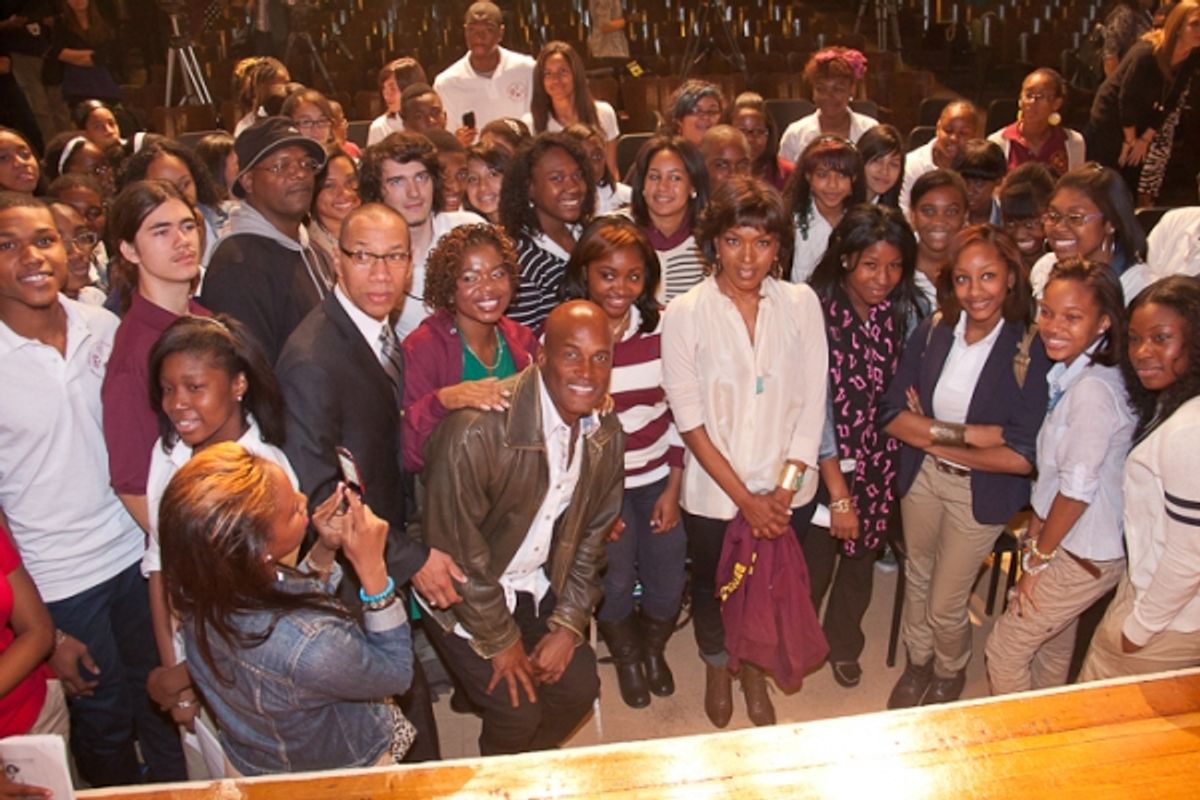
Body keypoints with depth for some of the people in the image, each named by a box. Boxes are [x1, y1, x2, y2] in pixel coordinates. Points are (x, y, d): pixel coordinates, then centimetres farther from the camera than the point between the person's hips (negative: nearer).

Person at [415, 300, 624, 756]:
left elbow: (592, 535, 3)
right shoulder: (476, 430, -31)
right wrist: (501, 642, -13)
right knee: (518, 711, -8)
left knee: (579, 686, 3)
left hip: (538, 586, 6)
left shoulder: (607, 436, -8)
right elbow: (456, 550, -23)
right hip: (463, 591, -6)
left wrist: (568, 626, -3)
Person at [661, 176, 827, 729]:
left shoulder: (801, 304, -4)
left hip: (787, 491, 2)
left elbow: (813, 403, -2)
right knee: (713, 591, 19)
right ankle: (716, 668, 49)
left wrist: (785, 487, -10)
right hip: (714, 492, -1)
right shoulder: (685, 315, -12)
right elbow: (690, 420, -11)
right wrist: (745, 498, -12)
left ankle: (755, 671, 48)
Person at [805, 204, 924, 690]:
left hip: (881, 462, 4)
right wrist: (838, 490, -20)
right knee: (814, 562, 12)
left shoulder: (905, 312, -6)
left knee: (863, 558, 21)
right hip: (826, 461, -4)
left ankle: (844, 644, 47)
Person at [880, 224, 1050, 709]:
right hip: (921, 480, 3)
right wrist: (966, 433, -23)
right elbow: (893, 415, -11)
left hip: (981, 493, -3)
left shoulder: (1029, 351, -18)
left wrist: (933, 435, -17)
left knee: (946, 605, 10)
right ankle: (917, 662, 51)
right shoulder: (931, 332, -8)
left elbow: (1022, 456, -23)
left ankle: (949, 674, 44)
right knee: (917, 580, 23)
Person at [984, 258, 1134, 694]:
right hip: (1067, 543, 9)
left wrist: (1038, 558, -11)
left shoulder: (1094, 389, -27)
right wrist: (1037, 532, 4)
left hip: (1085, 558, -9)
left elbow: (1078, 489, -22)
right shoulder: (1068, 374, 2)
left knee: (1005, 649, 4)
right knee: (1051, 646, 25)